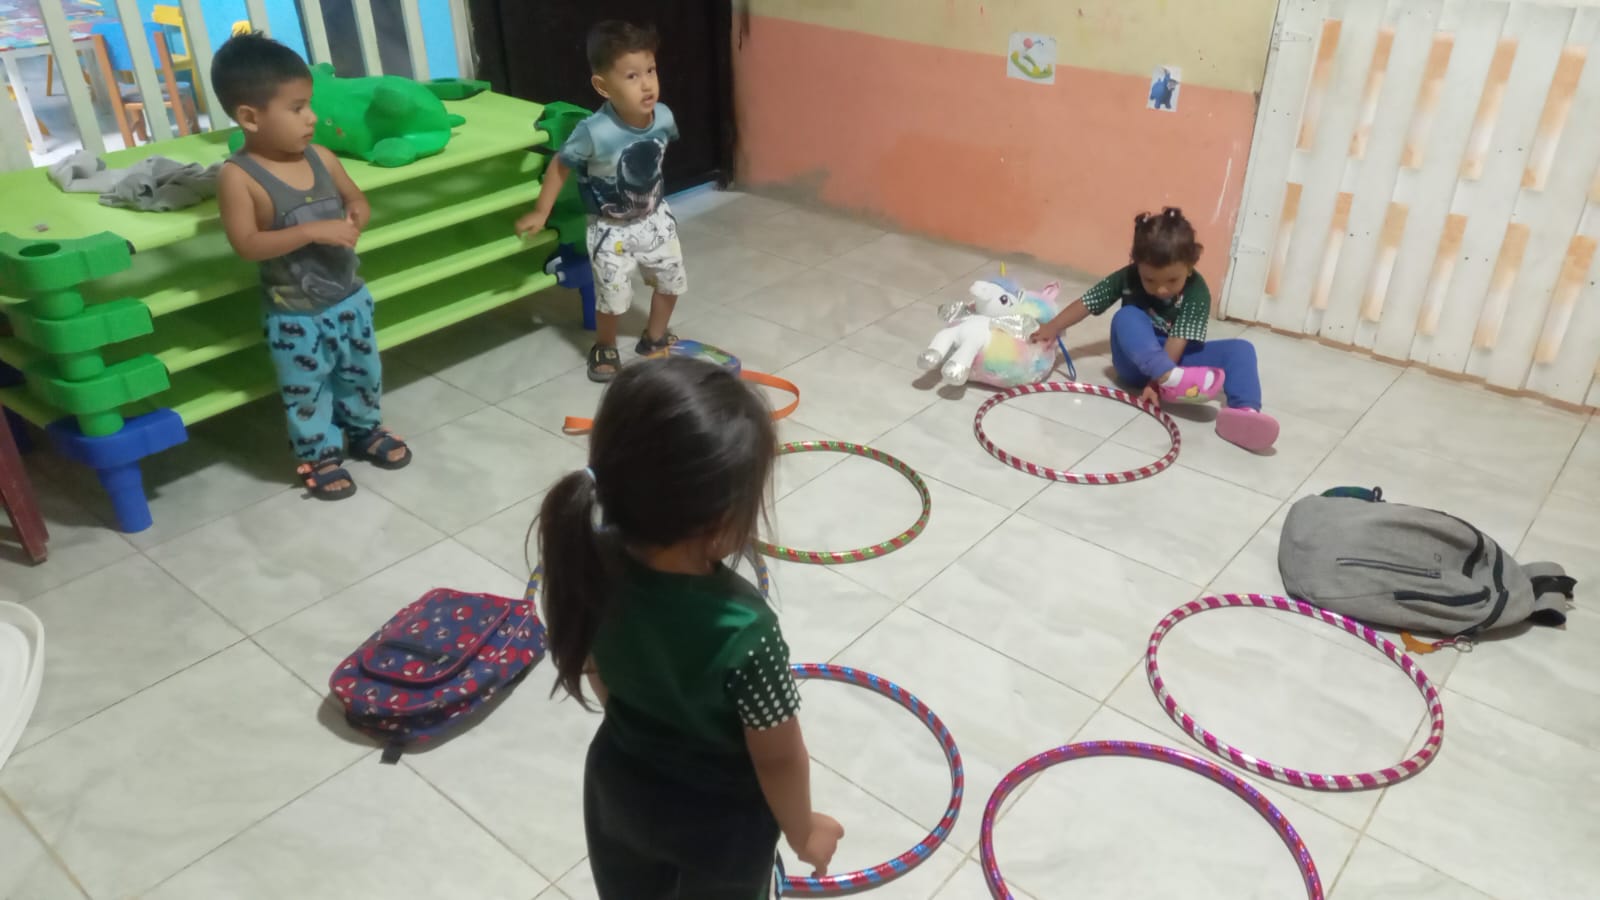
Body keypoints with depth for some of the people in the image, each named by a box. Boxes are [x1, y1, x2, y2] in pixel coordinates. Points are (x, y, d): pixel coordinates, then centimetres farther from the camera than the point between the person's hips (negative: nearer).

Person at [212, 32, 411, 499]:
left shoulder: (321, 158, -3)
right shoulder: (238, 176, -18)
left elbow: (358, 200, 11)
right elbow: (247, 244, -23)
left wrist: (355, 217, -13)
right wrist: (314, 231, -30)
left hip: (350, 297, 5)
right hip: (294, 315, -5)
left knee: (363, 373, 21)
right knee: (306, 391, 10)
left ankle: (365, 430, 44)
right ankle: (319, 457, 29)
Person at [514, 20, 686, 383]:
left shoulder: (664, 117, -18)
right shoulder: (595, 133, -32)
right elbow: (560, 165, -16)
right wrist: (540, 212, -10)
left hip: (655, 218, 5)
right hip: (610, 229, -5)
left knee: (671, 282, 17)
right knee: (612, 298, 5)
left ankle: (654, 338, 42)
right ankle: (604, 349, 34)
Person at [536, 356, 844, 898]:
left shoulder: (592, 563, -24)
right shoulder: (742, 633, -40)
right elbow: (778, 758, -24)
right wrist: (803, 832, -4)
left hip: (619, 786, 5)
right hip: (719, 821, -4)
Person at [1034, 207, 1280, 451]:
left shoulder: (1197, 293, -17)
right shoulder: (1127, 278, -11)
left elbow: (1177, 344, -24)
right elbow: (1086, 302, -3)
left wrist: (1155, 382, -32)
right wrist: (1053, 328, -10)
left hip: (1178, 360, 0)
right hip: (1138, 362, 0)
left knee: (1240, 350, -22)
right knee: (1126, 318, -30)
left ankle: (1245, 411, -51)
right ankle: (1173, 380, -51)